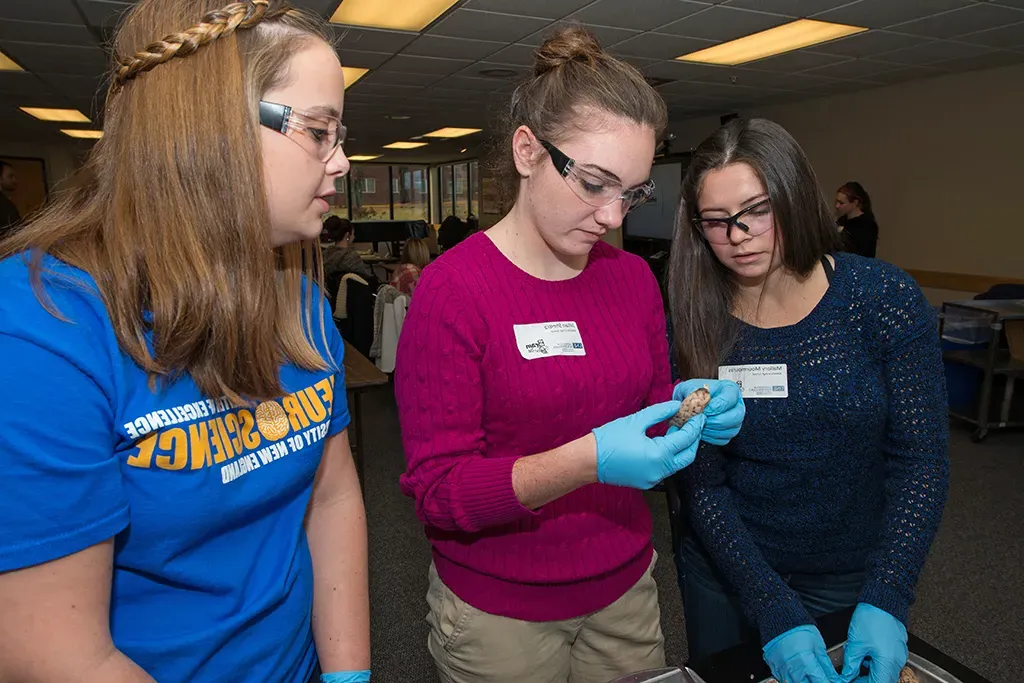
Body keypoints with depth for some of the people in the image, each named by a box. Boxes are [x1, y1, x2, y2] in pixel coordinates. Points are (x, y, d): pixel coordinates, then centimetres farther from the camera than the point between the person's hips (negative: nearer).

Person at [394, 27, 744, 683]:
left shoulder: (634, 277, -2)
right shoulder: (453, 290, -18)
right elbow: (438, 490, -19)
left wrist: (693, 409, -12)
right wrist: (587, 461, -32)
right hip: (498, 612, -4)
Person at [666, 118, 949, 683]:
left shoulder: (883, 297, -15)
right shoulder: (692, 324, -15)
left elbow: (920, 460, -13)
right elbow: (703, 484, -14)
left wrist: (885, 602, -21)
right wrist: (775, 611, -20)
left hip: (851, 576, 0)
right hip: (726, 574, 1)